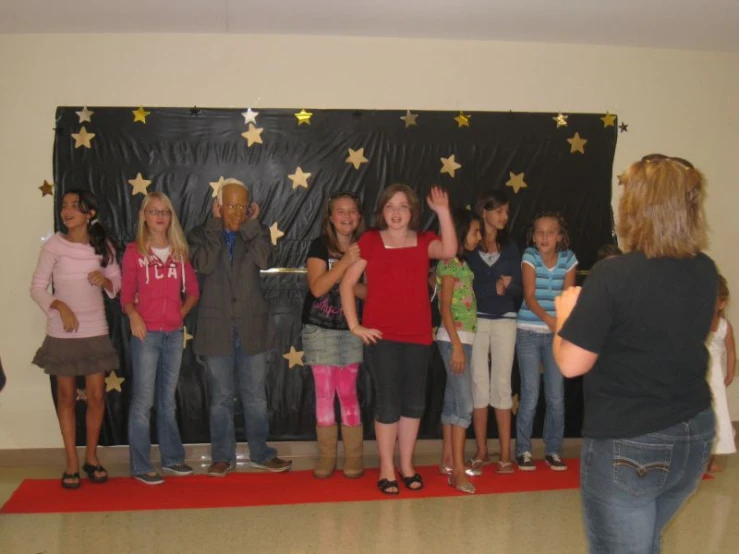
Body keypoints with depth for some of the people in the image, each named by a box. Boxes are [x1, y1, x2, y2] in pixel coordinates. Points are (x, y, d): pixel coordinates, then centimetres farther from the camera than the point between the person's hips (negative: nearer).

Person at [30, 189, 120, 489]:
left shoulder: (103, 245, -1)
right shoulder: (53, 246, -8)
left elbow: (117, 282, 7)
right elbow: (37, 287, -5)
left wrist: (106, 280, -14)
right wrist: (58, 305, -20)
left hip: (96, 332, 2)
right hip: (62, 333, -2)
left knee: (96, 397, 6)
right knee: (66, 397, 8)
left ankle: (91, 457, 24)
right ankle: (71, 462, 20)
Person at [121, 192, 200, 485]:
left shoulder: (179, 251, 9)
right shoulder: (134, 251, -2)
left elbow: (193, 290, 14)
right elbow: (126, 294, -2)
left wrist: (182, 312, 0)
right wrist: (133, 315, -20)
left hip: (174, 333, 4)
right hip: (146, 334, -4)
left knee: (168, 399, 14)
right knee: (143, 400, -1)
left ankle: (172, 457, 23)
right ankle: (140, 466, 7)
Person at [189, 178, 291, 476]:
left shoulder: (257, 232, 5)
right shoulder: (202, 233, 1)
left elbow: (264, 261, -15)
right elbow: (204, 265, -18)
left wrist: (251, 224, -10)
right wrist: (216, 224, -13)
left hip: (251, 325, 1)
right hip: (217, 327, -1)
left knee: (255, 395, 10)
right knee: (221, 397, 9)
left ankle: (261, 453, 23)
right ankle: (223, 456, 21)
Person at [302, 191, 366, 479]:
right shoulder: (320, 246, -4)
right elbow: (317, 287, -16)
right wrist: (345, 262, -23)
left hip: (351, 330, 1)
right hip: (320, 329, -1)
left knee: (348, 394, 6)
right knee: (324, 394, 5)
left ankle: (354, 457, 14)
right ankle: (326, 458, 15)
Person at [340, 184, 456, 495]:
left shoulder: (424, 241, 6)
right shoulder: (370, 241, -2)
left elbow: (449, 251, -16)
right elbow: (347, 284, -2)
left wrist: (443, 212, -21)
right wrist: (354, 325, -8)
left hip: (417, 336, 3)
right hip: (381, 336, -3)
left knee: (414, 402, 10)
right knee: (388, 403, 1)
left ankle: (407, 465, 26)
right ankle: (386, 469, 16)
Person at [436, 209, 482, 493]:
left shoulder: (461, 263, 15)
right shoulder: (450, 263, -11)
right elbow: (445, 306, -15)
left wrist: (461, 343, 8)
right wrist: (457, 345, -19)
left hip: (463, 337, 9)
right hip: (454, 338, -9)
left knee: (452, 400, 12)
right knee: (464, 404, -11)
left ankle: (448, 461, 20)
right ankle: (458, 471, -8)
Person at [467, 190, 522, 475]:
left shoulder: (510, 247, 10)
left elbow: (517, 289, 4)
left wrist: (506, 287, -15)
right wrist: (496, 287, -10)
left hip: (505, 322, 2)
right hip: (476, 321, -2)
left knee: (501, 386, 3)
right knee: (479, 386, 2)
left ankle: (505, 455, 7)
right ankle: (481, 452, 12)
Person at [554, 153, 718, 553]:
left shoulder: (614, 275, -21)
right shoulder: (705, 272, -1)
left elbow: (570, 364, -18)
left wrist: (566, 312, 0)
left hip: (628, 445, -6)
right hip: (694, 435, 7)